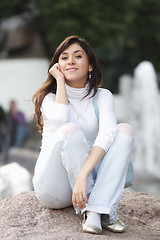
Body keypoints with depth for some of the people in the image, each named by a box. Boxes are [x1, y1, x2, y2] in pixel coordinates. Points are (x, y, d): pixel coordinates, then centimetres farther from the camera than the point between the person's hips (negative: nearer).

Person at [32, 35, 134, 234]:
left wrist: (83, 174, -33)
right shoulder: (49, 97, 2)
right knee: (70, 130, -28)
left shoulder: (102, 96, 5)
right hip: (53, 186, -2)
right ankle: (90, 209, -28)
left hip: (89, 175, 3)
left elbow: (108, 132, -17)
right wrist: (60, 80, -10)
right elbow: (61, 119, -25)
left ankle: (98, 211, -32)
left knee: (124, 130, -18)